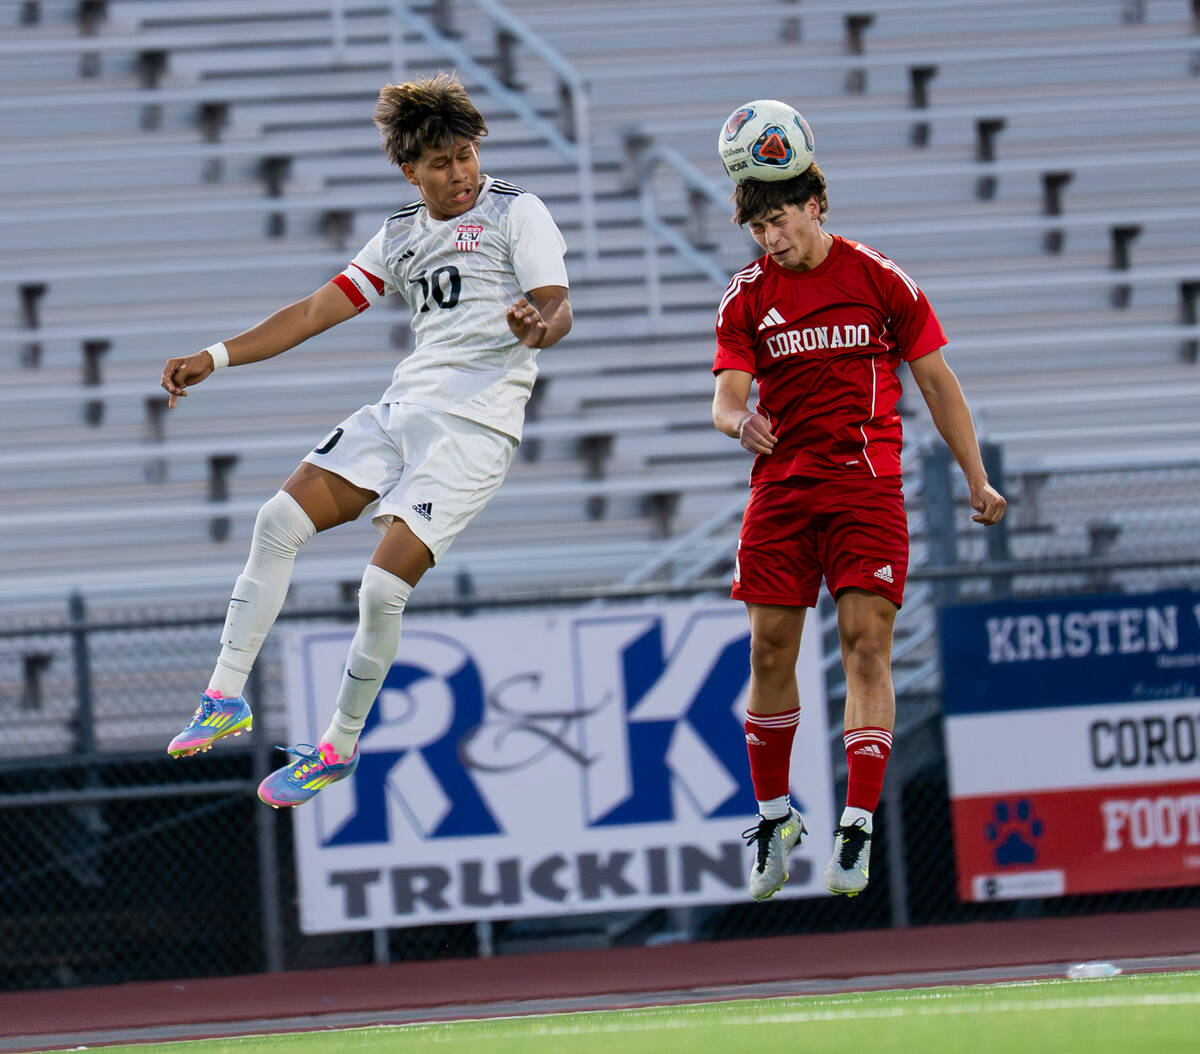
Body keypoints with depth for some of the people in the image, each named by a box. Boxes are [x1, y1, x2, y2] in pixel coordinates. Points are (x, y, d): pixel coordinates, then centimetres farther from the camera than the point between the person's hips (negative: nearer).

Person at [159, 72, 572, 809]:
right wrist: (216, 358, 11)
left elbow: (559, 310, -11)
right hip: (403, 409, 6)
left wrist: (539, 325, -37)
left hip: (476, 424, -6)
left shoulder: (517, 213, -1)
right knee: (280, 521, -9)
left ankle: (340, 746, 2)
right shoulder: (402, 235, 18)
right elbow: (320, 310, 18)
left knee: (384, 587, -15)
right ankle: (226, 699, -3)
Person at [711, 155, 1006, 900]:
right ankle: (773, 815, 16)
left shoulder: (879, 279, 0)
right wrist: (739, 422, -25)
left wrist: (977, 480, 7)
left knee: (867, 649, -11)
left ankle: (859, 825, -12)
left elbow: (937, 381, 6)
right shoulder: (747, 297, 5)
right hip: (779, 488, 2)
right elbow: (726, 395, 0)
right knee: (770, 654, 0)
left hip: (866, 488, -2)